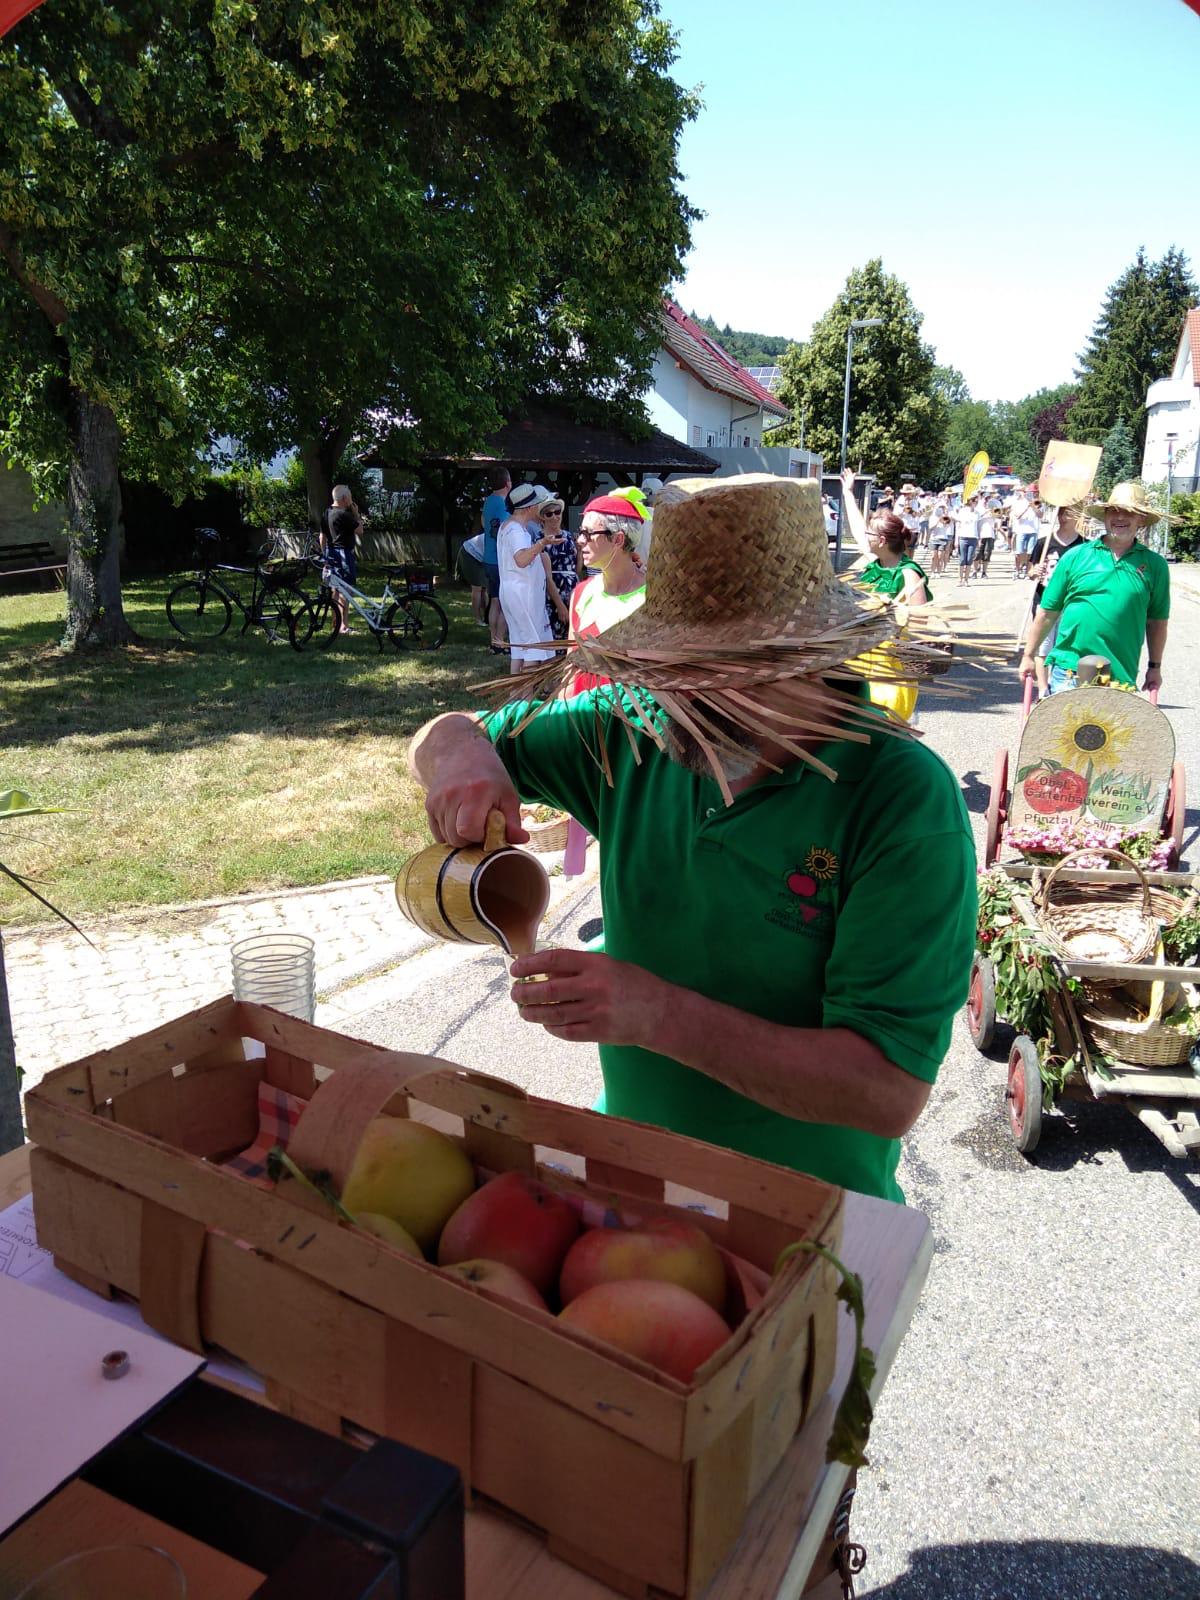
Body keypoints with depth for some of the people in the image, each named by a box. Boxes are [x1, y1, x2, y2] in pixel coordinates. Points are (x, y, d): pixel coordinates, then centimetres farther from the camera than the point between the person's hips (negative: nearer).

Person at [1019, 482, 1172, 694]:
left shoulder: (1154, 564, 6)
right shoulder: (1076, 556, 3)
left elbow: (1157, 621, 13)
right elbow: (1047, 611, 6)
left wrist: (1155, 667, 14)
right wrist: (1029, 656, 6)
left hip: (1122, 675, 2)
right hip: (1069, 669, -1)